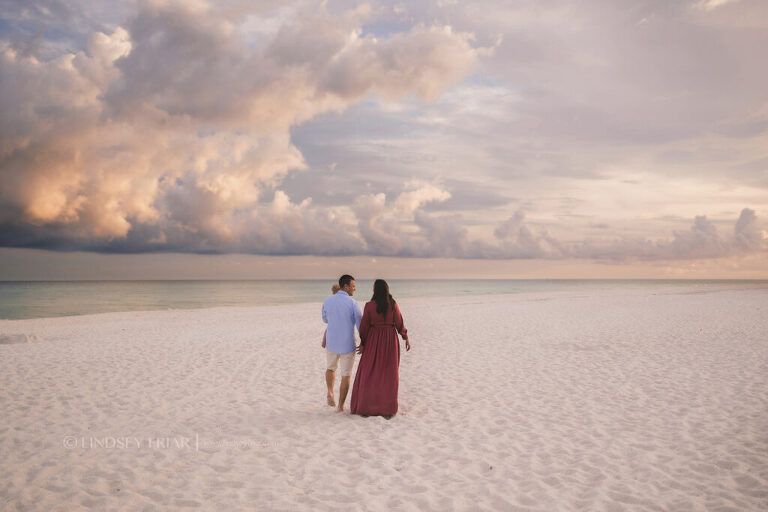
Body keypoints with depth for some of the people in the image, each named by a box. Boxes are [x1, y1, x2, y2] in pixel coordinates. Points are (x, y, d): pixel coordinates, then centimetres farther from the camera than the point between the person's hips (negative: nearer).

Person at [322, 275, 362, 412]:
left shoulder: (327, 300, -3)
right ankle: (340, 406, 11)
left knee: (331, 368, 30)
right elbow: (361, 325, -9)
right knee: (346, 376, 11)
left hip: (331, 343, 3)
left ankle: (330, 393, 13)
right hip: (348, 345, -3)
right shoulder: (353, 303, -15)